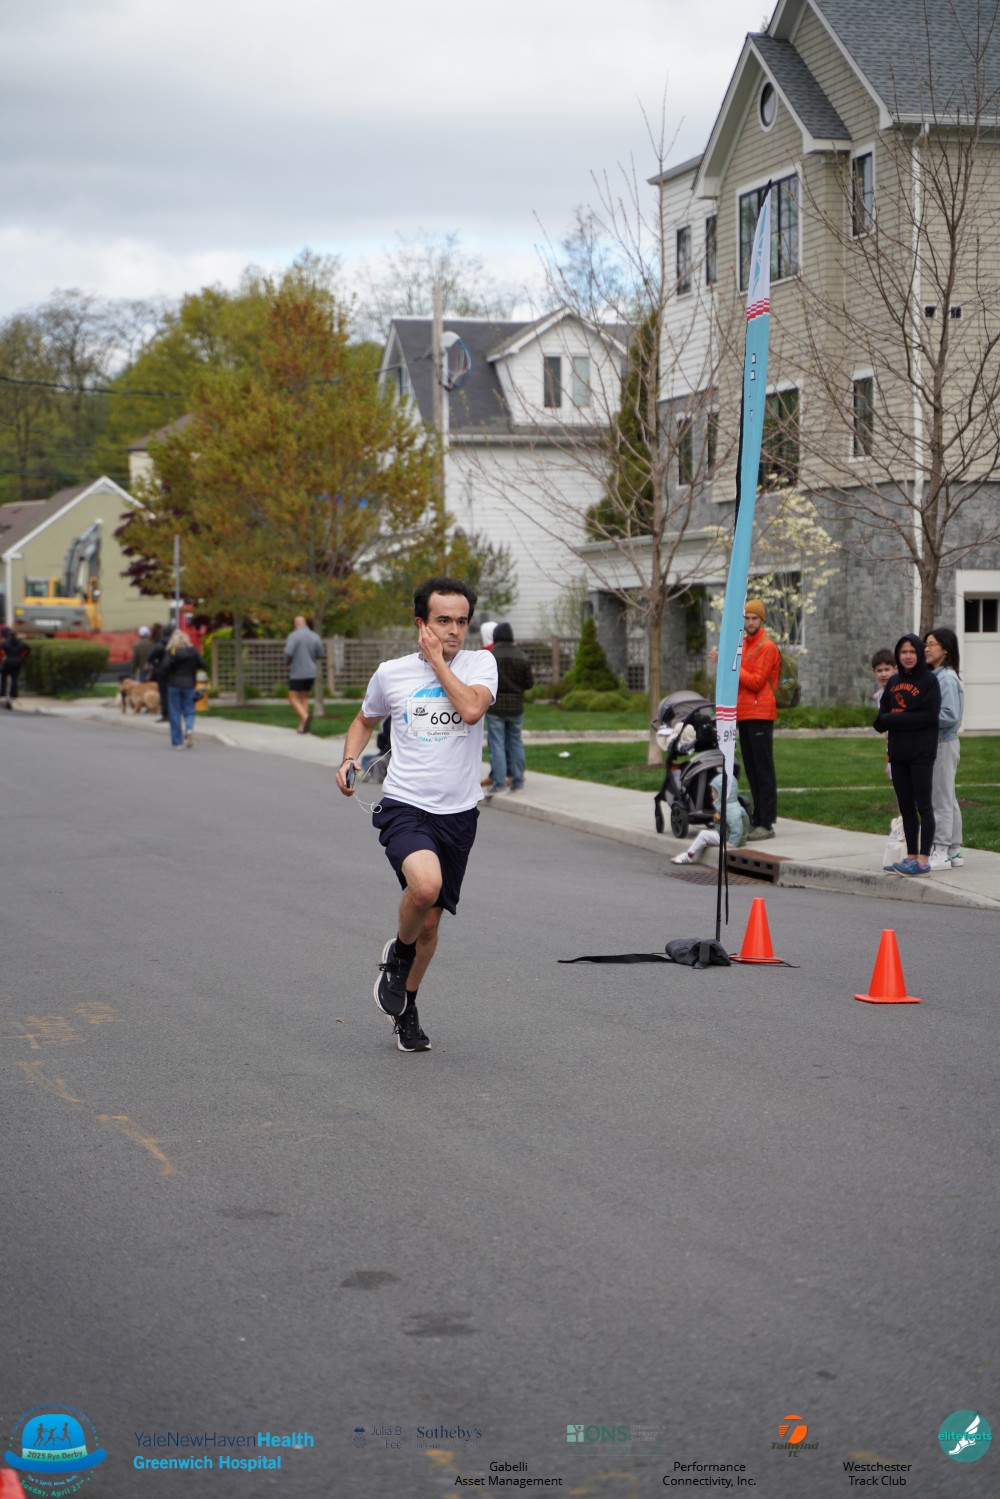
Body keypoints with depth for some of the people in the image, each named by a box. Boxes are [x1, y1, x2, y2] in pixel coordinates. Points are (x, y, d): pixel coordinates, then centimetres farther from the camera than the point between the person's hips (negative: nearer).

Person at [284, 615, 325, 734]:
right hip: (311, 673, 5)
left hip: (297, 673, -5)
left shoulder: (293, 636, -10)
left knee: (293, 698, 3)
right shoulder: (314, 636, 3)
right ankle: (302, 727, 9)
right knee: (304, 698, 15)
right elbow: (321, 655, 4)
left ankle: (305, 716, -24)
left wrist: (288, 661, 2)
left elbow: (288, 653, -20)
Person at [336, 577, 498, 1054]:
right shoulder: (391, 674, 3)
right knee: (426, 884, -31)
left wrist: (437, 659, -11)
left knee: (429, 920, 10)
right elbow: (365, 720, 21)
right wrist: (350, 760, 3)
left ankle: (406, 1009, 35)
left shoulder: (480, 664, 1)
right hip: (404, 806, -2)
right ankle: (398, 952, 0)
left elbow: (471, 709, -20)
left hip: (458, 813, 2)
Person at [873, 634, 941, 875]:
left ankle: (923, 861, -6)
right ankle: (911, 856, 16)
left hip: (921, 753, -6)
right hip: (898, 752, 6)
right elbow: (881, 718, 12)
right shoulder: (894, 682, 13)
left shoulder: (929, 680, -5)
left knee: (923, 805, -6)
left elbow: (929, 716, -14)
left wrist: (893, 719, -13)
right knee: (905, 807, 10)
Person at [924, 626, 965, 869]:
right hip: (932, 743, 10)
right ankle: (954, 852, 20)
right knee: (947, 799, 14)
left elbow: (950, 715, -23)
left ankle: (941, 852, -1)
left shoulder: (947, 678, -16)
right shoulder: (932, 676, 12)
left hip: (944, 744, -10)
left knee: (941, 799, -5)